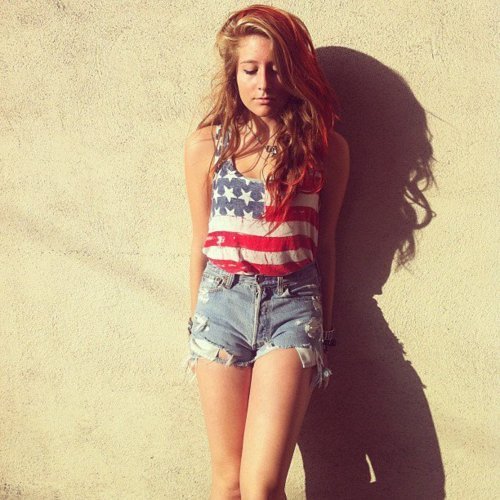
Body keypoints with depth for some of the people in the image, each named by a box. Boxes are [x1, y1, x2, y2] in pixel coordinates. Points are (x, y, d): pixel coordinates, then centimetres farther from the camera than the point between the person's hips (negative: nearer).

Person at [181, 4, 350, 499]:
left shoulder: (324, 147, 2)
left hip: (292, 307, -1)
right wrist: (195, 328, 14)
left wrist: (324, 334, 11)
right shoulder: (205, 145, 4)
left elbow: (323, 244, 8)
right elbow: (200, 245, 10)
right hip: (222, 303, 1)